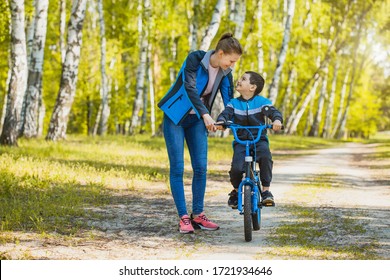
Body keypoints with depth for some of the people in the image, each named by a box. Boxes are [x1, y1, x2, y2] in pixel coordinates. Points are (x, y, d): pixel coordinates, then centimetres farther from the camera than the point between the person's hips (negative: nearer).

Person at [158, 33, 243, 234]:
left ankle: (198, 215, 9)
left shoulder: (225, 73, -4)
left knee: (201, 167, -1)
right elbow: (190, 89, -31)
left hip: (196, 120, 5)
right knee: (177, 167, -8)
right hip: (175, 116, -5)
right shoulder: (195, 59, -21)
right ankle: (183, 217, -4)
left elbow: (229, 101, -2)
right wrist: (205, 114, -41)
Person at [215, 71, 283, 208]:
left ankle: (266, 190, -17)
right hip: (240, 141, 1)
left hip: (259, 139, -1)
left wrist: (277, 120, -38)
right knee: (236, 167, -22)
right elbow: (226, 113, -8)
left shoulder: (262, 102, -1)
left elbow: (273, 111, -13)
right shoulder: (234, 103, 5)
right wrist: (220, 121, -33)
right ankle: (235, 190, 11)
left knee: (265, 156, -34)